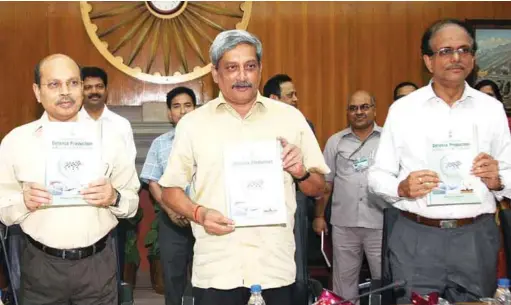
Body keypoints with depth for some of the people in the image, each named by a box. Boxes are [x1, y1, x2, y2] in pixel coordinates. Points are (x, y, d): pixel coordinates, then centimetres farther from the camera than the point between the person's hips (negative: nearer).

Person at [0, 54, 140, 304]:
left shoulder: (108, 138, 1)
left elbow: (132, 202, 3)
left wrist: (114, 198, -17)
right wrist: (23, 202, -18)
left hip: (97, 264, 0)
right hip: (41, 266, 0)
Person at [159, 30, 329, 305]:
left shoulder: (290, 117, 5)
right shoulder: (192, 123, 4)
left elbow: (318, 188, 9)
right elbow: (170, 189, 6)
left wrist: (301, 173, -12)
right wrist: (199, 213, -12)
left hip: (275, 267, 1)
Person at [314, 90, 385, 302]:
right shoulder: (335, 141, 7)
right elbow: (325, 182, 9)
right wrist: (319, 216, 8)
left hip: (380, 222, -1)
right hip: (343, 223, 2)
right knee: (344, 278, 12)